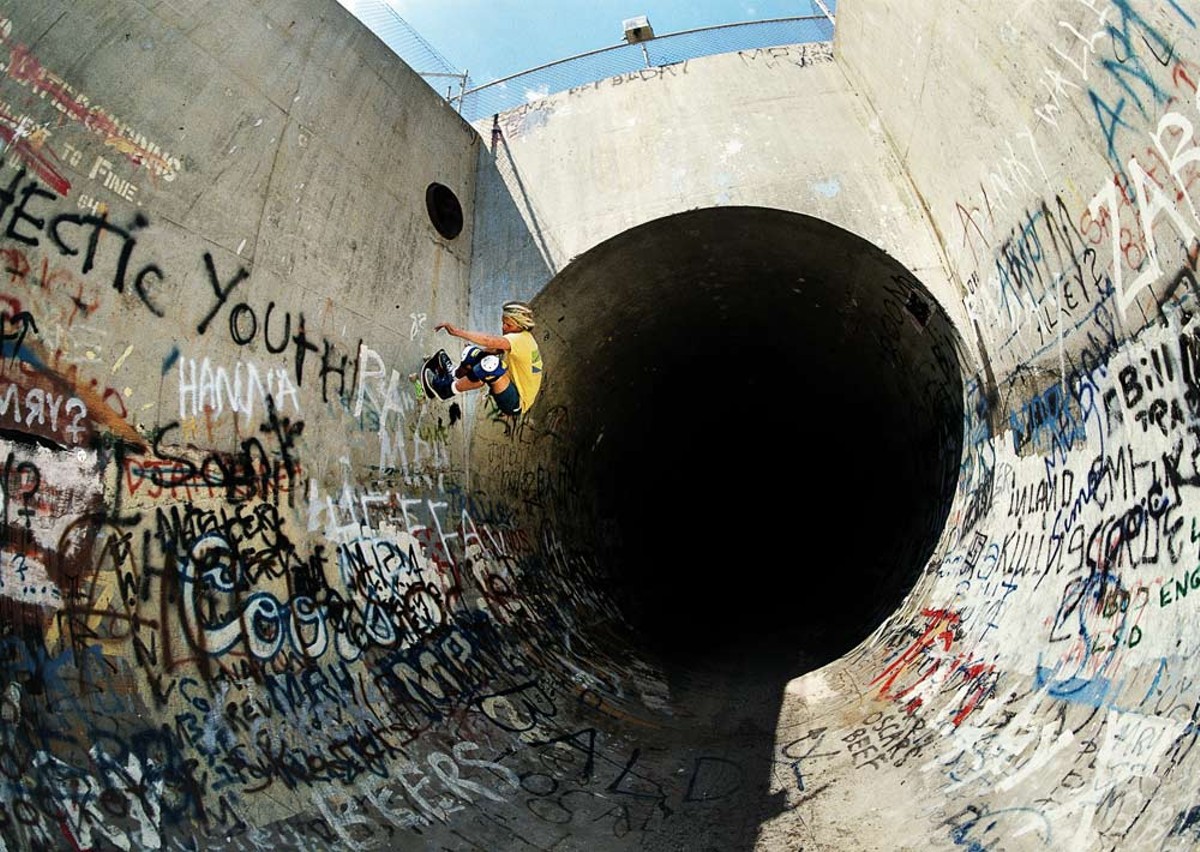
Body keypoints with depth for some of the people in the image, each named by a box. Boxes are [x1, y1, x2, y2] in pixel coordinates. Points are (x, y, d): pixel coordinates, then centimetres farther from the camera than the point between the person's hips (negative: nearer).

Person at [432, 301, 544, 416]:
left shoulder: (522, 339, -26)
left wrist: (458, 331, -41)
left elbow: (490, 341, -41)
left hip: (516, 405, -10)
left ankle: (450, 389, -16)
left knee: (491, 364, -36)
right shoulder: (518, 338, 4)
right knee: (472, 353, 4)